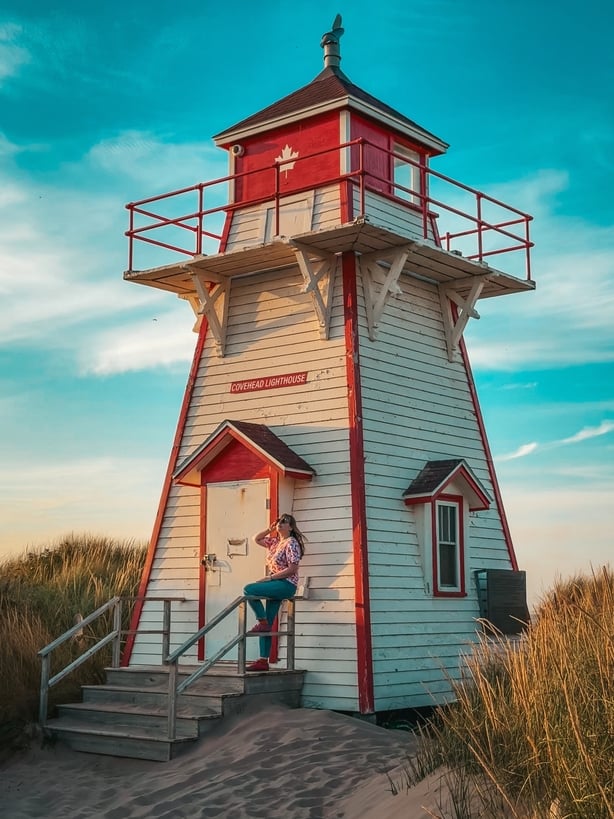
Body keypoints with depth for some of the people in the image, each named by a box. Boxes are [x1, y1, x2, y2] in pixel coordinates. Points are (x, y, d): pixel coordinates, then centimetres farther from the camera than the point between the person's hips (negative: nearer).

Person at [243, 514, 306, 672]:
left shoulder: (291, 543, -11)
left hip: (286, 584, -8)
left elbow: (293, 569, -19)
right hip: (276, 586, 8)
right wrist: (269, 529, 11)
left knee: (248, 590, -23)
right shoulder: (275, 541, 14)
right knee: (267, 625, 3)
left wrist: (269, 578, -18)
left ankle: (262, 622, -9)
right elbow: (256, 539, 27)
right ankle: (263, 661, 4)